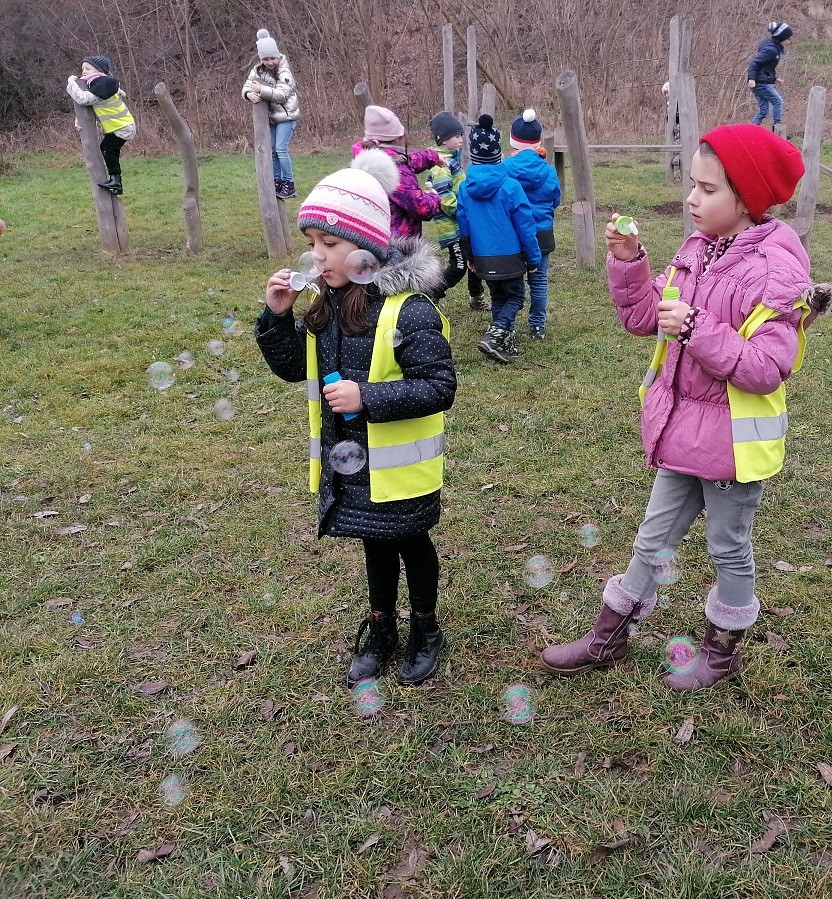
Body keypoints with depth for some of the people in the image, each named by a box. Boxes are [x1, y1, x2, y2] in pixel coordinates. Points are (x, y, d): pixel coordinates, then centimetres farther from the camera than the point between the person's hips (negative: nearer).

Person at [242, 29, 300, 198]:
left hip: (286, 116, -6)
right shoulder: (258, 70, 3)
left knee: (281, 149, -15)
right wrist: (249, 94, -24)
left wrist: (261, 90, -29)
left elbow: (282, 94, -23)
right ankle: (277, 183, 18)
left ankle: (289, 185, -8)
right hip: (271, 116, 6)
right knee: (272, 151, 8)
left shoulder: (284, 71, -14)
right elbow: (247, 86, 0)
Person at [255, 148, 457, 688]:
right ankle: (381, 631, 41)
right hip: (349, 465, 6)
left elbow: (440, 388, -24)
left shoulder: (409, 310, -23)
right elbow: (293, 367, 8)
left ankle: (426, 630, 39)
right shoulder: (328, 304, -1)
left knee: (412, 545, 16)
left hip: (398, 468, -6)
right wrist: (277, 316, -8)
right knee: (375, 547, 22)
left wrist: (367, 396, -30)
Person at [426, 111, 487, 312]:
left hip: (461, 222, 10)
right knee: (458, 266, -6)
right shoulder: (441, 163, -19)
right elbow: (444, 198, -27)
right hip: (451, 225, -10)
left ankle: (477, 297, 33)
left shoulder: (452, 156, 12)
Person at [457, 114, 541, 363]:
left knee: (498, 297, 20)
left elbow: (463, 225, 5)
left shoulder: (465, 188, -5)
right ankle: (494, 335, -11)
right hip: (510, 256, -4)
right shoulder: (510, 186, -16)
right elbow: (525, 225, -11)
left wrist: (470, 256, 18)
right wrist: (533, 258, -1)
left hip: (482, 257, 4)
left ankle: (506, 343, 22)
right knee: (516, 296, 10)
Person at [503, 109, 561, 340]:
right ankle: (538, 326, 17)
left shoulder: (505, 168, -11)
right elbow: (556, 201, 8)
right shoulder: (548, 171, -5)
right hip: (542, 233, 1)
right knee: (539, 280, 11)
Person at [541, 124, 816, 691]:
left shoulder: (775, 269, -21)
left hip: (734, 437, -7)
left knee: (730, 548, 15)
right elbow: (644, 319, 4)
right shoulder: (697, 250, 1)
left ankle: (723, 652, 38)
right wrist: (628, 261, -9)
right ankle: (608, 639, 34)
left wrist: (697, 328, -31)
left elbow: (767, 368, -26)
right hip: (681, 427, 7)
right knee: (654, 541, 19)